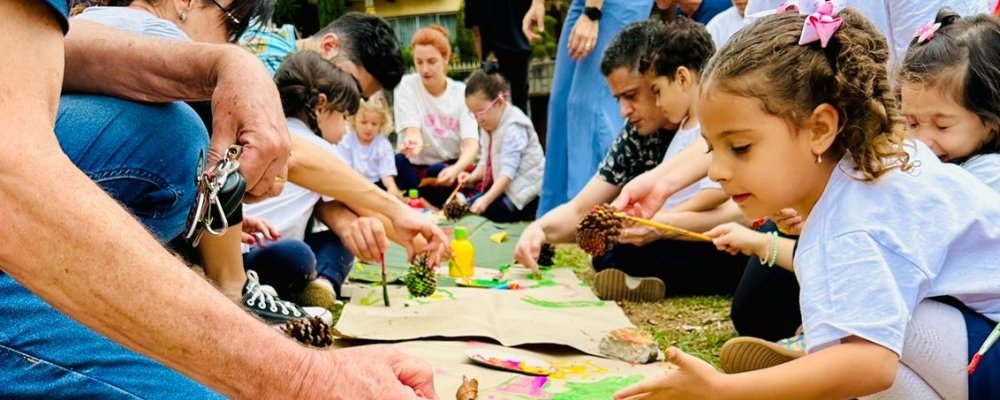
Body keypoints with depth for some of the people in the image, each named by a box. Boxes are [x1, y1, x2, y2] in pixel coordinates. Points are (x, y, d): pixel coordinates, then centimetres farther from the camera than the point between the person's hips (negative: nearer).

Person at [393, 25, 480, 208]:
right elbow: (412, 130, -20)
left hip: (451, 168, 1)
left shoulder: (461, 92, -4)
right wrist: (413, 141, -47)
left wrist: (456, 169, -39)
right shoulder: (406, 86, -6)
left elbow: (471, 143, -16)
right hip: (415, 171, -1)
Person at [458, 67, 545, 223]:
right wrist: (473, 177, -10)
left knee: (492, 211, -24)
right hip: (501, 184, 9)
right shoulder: (488, 126, 8)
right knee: (470, 204, -2)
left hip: (524, 189, -9)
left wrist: (486, 199, -34)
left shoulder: (513, 128, -21)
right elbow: (485, 162, 12)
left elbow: (508, 171, -27)